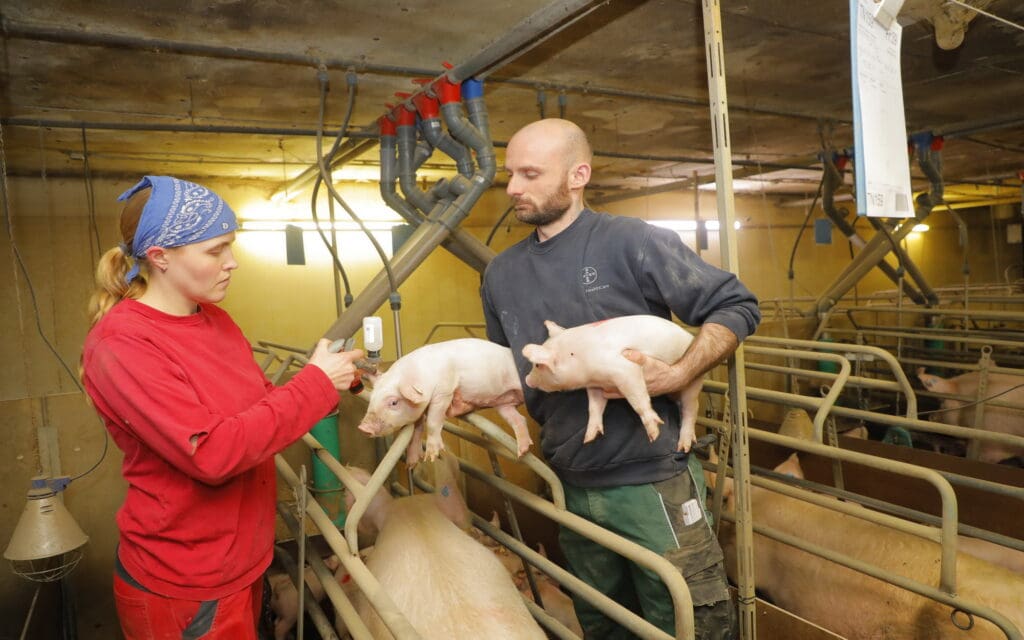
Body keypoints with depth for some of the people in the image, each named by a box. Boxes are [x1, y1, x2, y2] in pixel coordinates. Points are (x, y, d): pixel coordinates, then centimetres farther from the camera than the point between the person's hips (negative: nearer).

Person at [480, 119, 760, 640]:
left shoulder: (631, 242, -12)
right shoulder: (501, 274, 5)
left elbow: (737, 307, -8)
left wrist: (678, 375, -21)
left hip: (652, 480, -5)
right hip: (572, 491, 6)